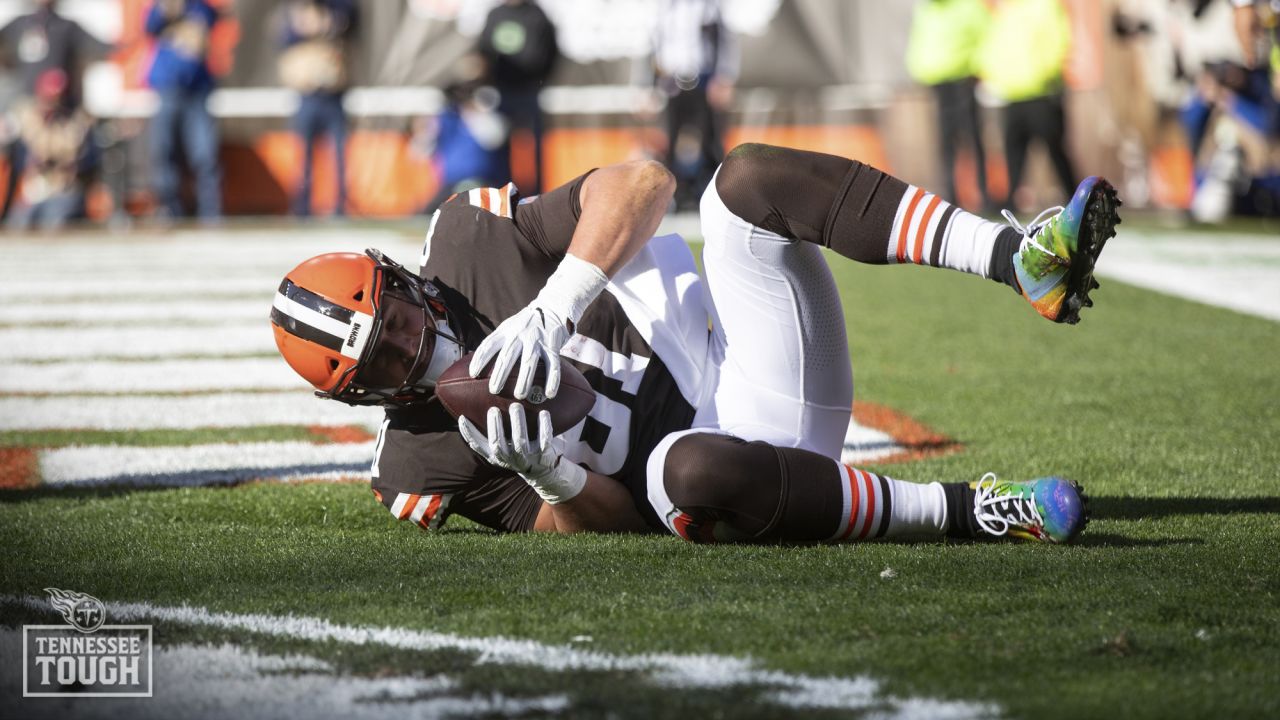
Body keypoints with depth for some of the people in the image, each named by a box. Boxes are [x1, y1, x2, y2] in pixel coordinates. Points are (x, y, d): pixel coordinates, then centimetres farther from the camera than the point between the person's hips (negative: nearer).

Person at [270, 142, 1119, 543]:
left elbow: (644, 182, -7)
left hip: (754, 364, 3)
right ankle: (969, 511, -31)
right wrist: (552, 478, -24)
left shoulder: (468, 242, 5)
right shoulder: (421, 463, 2)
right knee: (691, 469, -42)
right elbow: (607, 522, -1)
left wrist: (551, 311, -18)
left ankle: (1027, 263, -33)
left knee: (749, 177, -21)